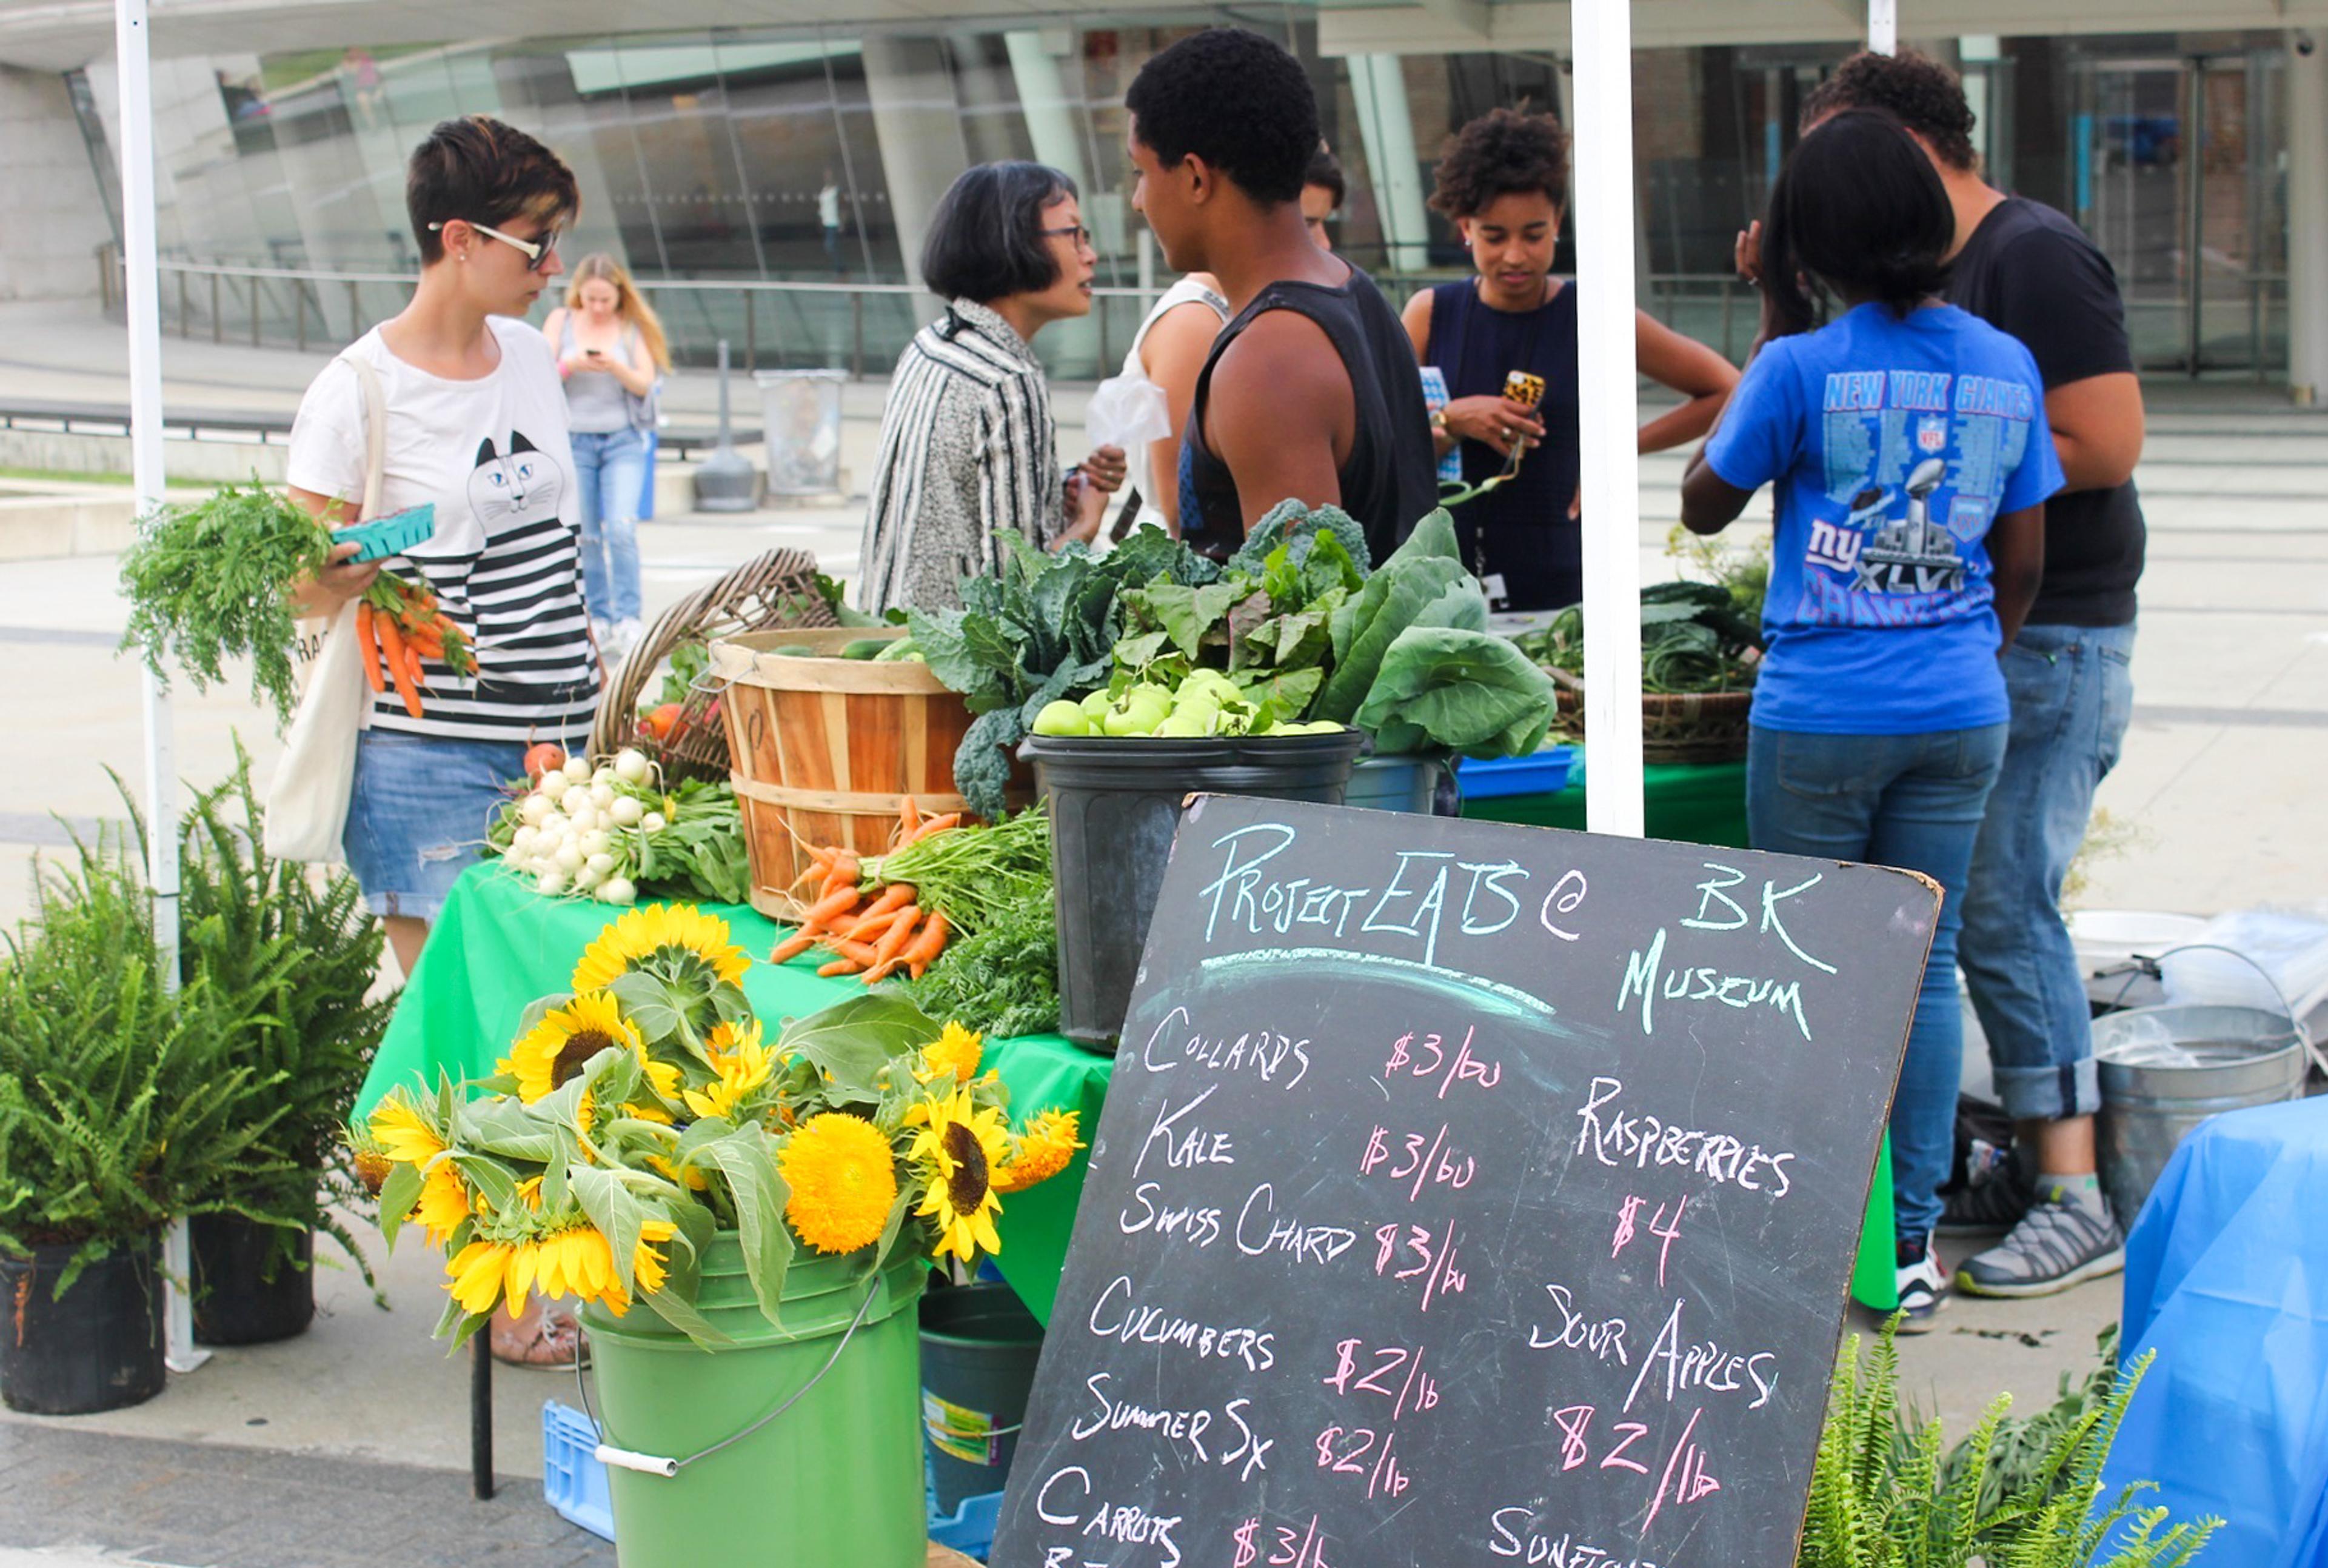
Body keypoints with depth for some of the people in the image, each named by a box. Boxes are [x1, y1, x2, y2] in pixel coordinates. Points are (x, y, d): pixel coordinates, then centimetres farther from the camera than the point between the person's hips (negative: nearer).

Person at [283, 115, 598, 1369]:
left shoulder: (531, 359, 12)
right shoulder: (357, 394, -8)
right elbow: (305, 590, -8)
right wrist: (344, 571, -29)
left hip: (554, 746, 6)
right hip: (433, 760, -6)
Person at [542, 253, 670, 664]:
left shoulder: (632, 325, 4)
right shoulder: (562, 321, 4)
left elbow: (645, 383, -2)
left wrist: (616, 367, -21)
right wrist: (571, 365, -20)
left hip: (623, 440, -1)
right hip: (574, 440, 1)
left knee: (621, 528, -15)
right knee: (586, 535, 4)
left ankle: (627, 621, -13)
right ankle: (598, 619, 14)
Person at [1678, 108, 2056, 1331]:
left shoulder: (1804, 368, -12)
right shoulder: (2005, 367, 2)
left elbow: (1705, 505, 3)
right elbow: (2023, 563, 8)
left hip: (1820, 715, -4)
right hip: (1959, 714, 4)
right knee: (1924, 965, 9)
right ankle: (1915, 1243, 13)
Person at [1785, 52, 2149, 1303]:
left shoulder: (2037, 258, -13)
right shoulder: (1937, 274, 16)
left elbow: (2106, 445, -21)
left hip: (2052, 635, -9)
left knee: (2005, 907, -10)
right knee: (1984, 906, 11)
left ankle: (2077, 1203, -4)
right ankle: (2038, 1159, 19)